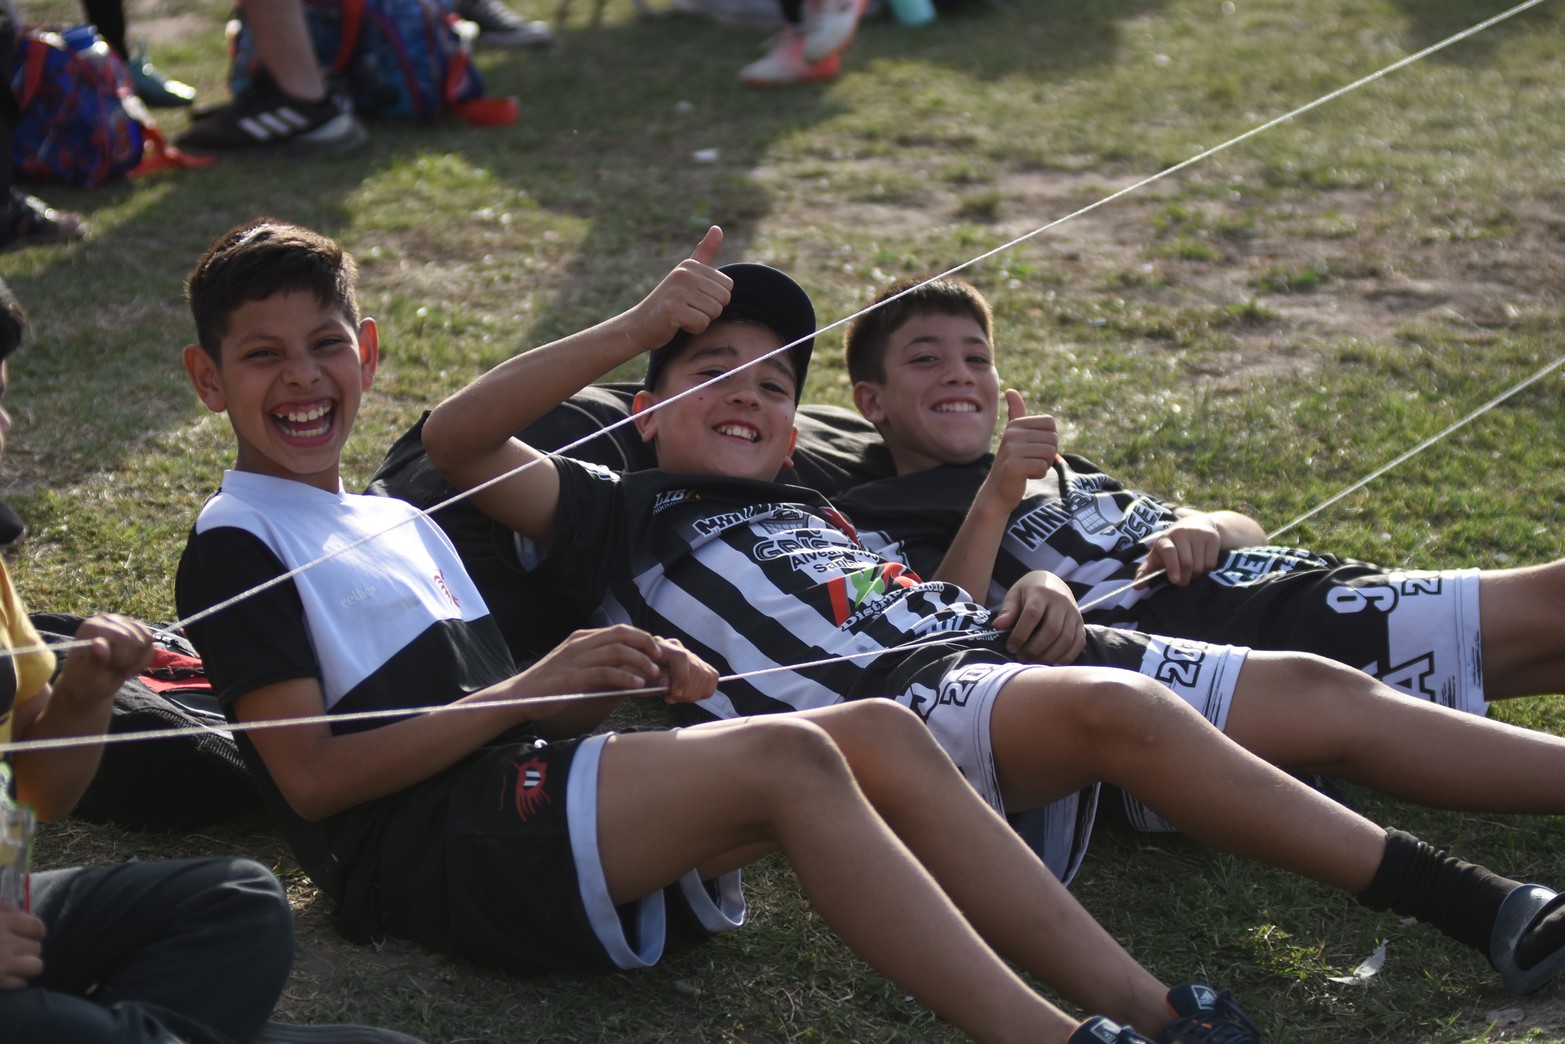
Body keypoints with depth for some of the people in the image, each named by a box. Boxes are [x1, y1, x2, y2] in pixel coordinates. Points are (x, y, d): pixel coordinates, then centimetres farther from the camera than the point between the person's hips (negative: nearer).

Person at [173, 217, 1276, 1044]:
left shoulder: (402, 524, 29)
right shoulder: (236, 547, 2)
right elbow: (309, 775, -9)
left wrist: (616, 677, 1)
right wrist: (527, 691, -12)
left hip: (529, 794, 8)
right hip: (431, 852, -8)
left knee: (877, 731, -13)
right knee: (783, 755, -29)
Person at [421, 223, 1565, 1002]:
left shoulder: (812, 512, 33)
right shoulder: (628, 514, 12)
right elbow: (457, 438, 0)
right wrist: (640, 326, -7)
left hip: (981, 652, 9)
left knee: (1305, 683, -7)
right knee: (1118, 707, -36)